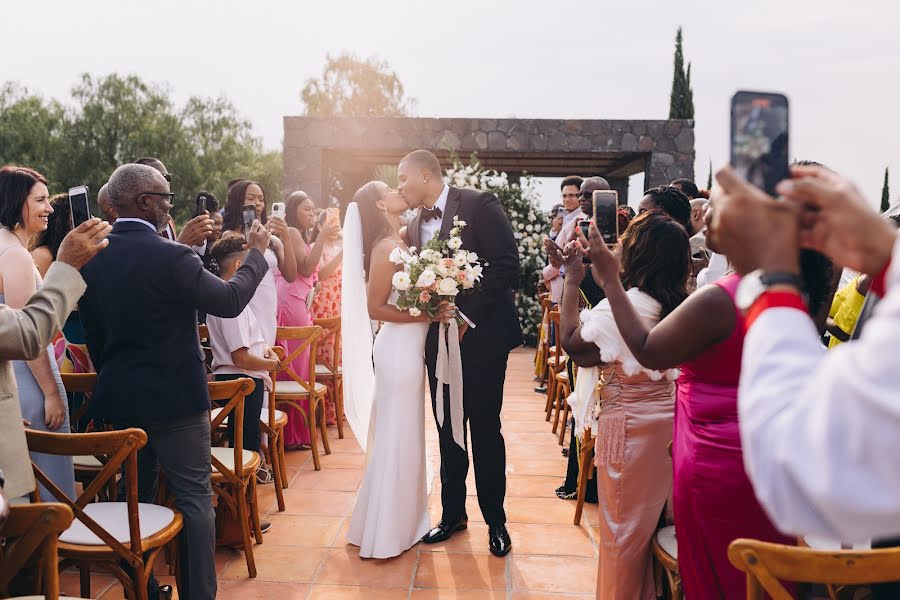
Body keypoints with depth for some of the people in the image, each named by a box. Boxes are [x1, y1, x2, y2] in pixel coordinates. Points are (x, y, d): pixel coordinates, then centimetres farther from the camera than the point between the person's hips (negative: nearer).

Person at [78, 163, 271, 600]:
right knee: (194, 499, 5)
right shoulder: (172, 257, -21)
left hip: (118, 399, 7)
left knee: (136, 497, 19)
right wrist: (256, 252, 1)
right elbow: (230, 301, -12)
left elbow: (93, 331, 8)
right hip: (174, 399, -7)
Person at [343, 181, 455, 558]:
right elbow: (374, 308, -19)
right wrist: (425, 315, -21)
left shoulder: (401, 243, 9)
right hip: (399, 348, -9)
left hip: (411, 347, 9)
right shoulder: (387, 248, -16)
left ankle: (403, 519, 34)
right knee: (396, 438, 2)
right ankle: (385, 532, 17)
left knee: (407, 435, 18)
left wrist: (435, 311, 3)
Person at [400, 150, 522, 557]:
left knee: (485, 431, 4)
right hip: (440, 340, 6)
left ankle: (495, 521, 22)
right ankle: (453, 513, 30)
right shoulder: (415, 226, 10)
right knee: (448, 431, 13)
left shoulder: (479, 205, -9)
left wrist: (468, 317, -17)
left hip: (481, 336, -5)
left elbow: (506, 265, -16)